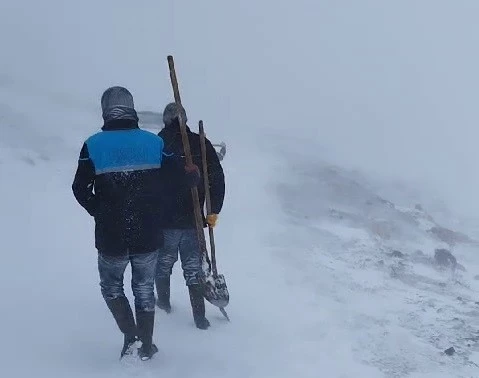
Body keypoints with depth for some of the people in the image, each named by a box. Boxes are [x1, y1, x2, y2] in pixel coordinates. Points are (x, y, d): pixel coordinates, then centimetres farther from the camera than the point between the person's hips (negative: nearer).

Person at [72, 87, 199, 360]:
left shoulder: (93, 145, -9)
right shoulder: (155, 142, -5)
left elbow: (81, 190, -4)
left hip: (110, 237, -1)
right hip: (149, 236, 2)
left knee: (111, 285, 21)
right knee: (144, 289, 18)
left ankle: (130, 335, 5)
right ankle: (147, 348, 24)